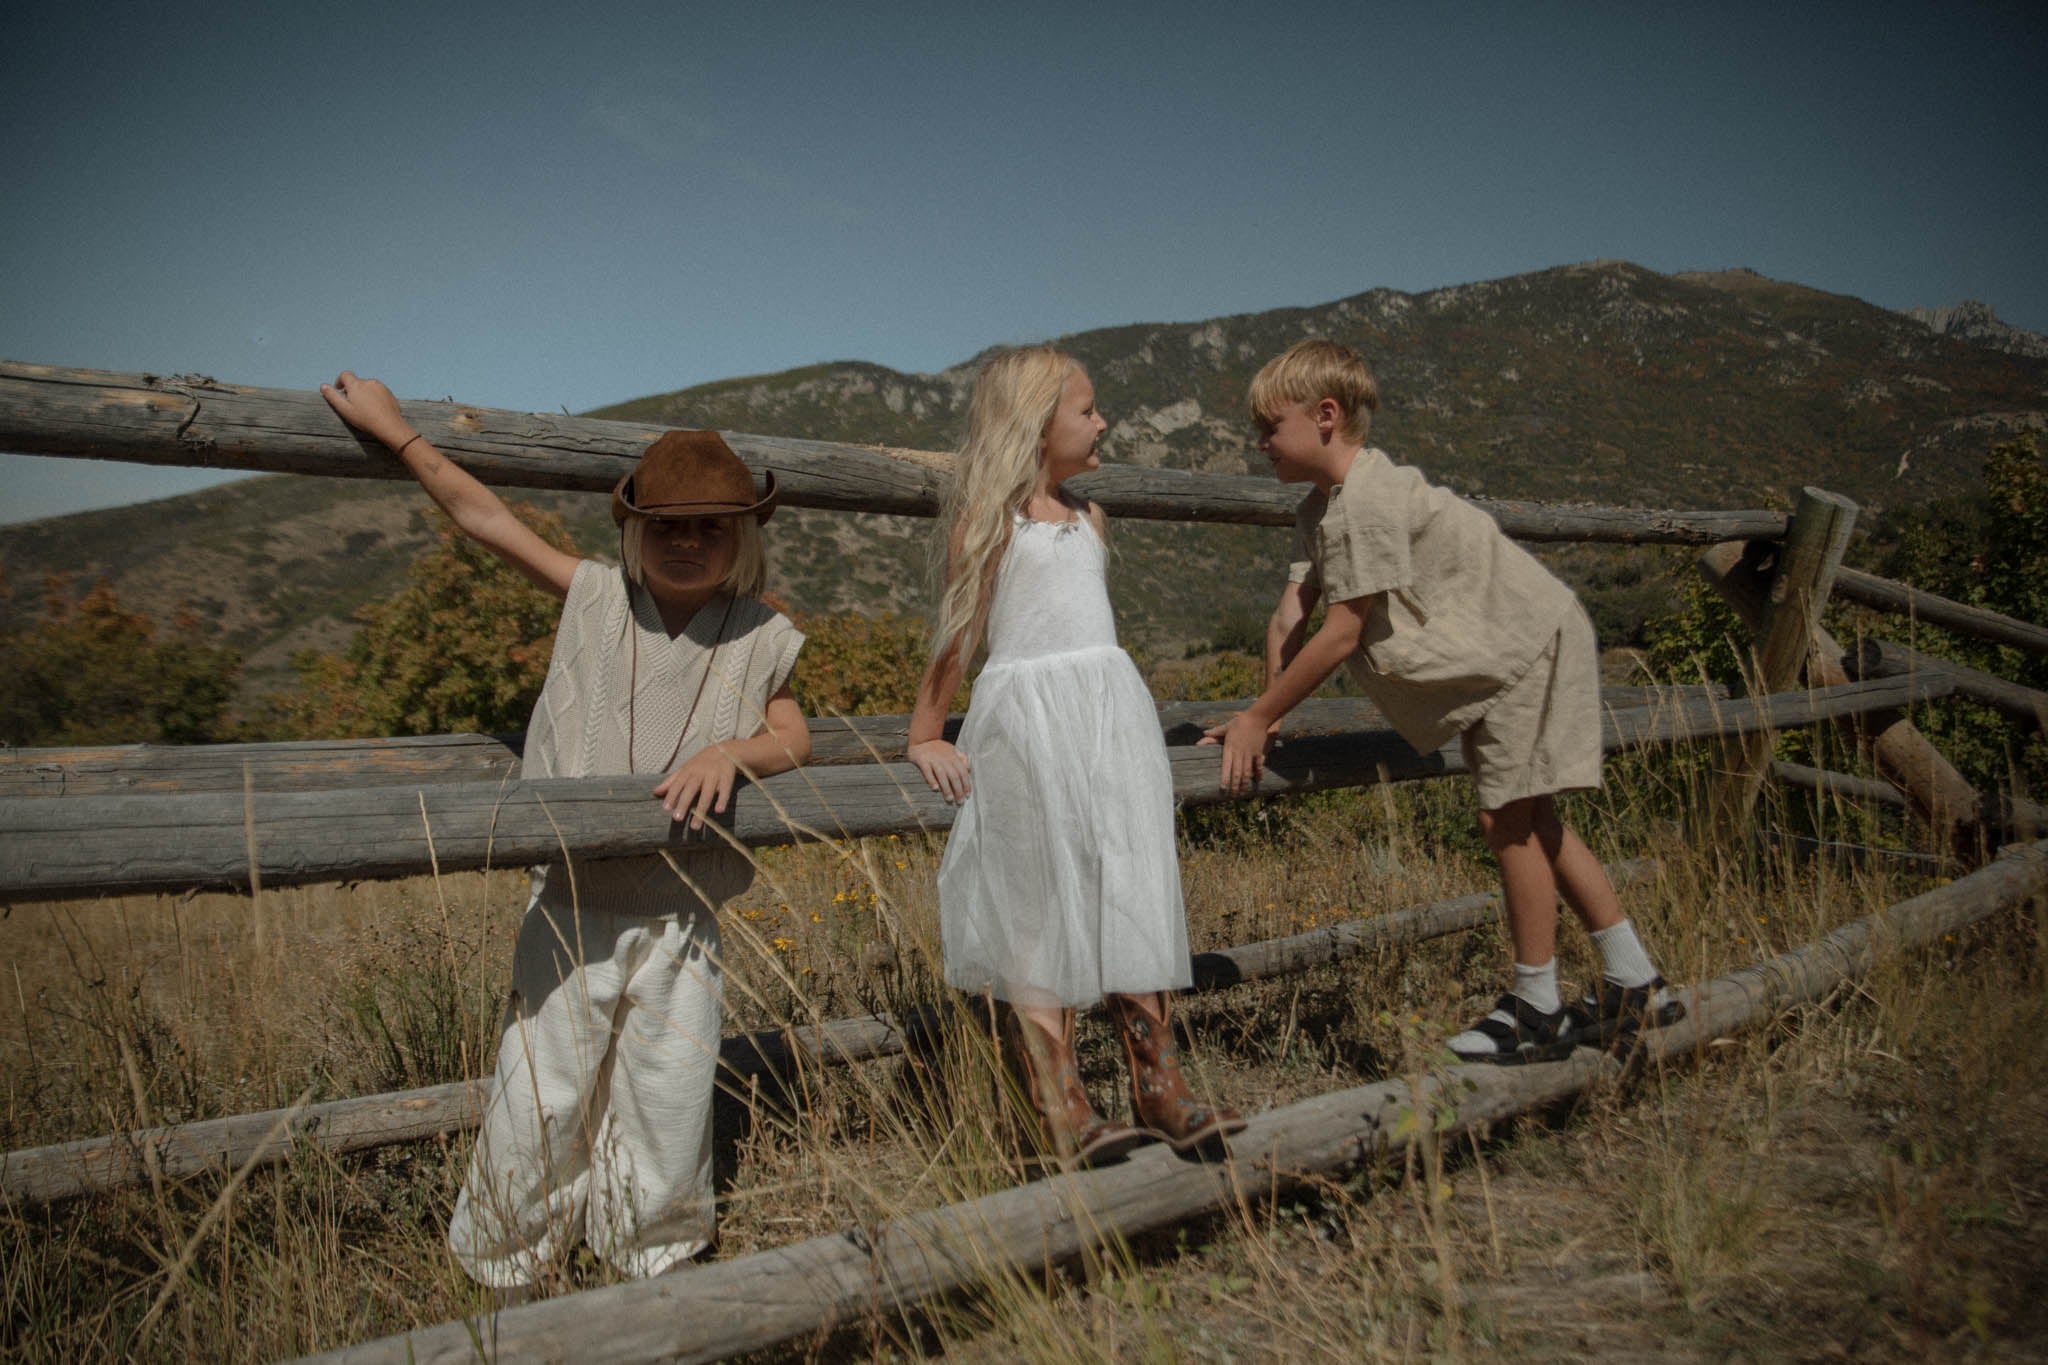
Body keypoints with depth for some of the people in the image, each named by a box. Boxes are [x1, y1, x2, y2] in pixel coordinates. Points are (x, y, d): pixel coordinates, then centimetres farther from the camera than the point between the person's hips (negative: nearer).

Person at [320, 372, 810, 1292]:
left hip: (680, 925, 0)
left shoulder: (760, 639, 0)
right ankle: (502, 1271, 30)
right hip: (573, 912, 0)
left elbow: (794, 740, 4)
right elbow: (483, 514, 5)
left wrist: (732, 752, -17)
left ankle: (654, 1263, 34)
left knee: (671, 1106, 8)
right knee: (539, 1101, 7)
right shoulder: (595, 600, 0)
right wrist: (396, 431, 7)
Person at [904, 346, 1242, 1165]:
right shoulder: (990, 518, -3)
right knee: (1040, 911, -2)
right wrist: (924, 737, -3)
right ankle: (1062, 1112, 3)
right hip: (1026, 718, -6)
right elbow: (958, 629, -3)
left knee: (1131, 901, 6)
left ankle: (1160, 1090, 14)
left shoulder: (1086, 517, 17)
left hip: (1110, 713, 7)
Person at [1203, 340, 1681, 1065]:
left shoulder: (1368, 503, -28)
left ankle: (1538, 1009, 9)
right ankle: (1634, 985, 24)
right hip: (1493, 657, 10)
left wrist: (1258, 717, -22)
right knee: (1528, 821, 13)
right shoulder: (1320, 508, 3)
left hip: (1528, 643, -10)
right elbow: (1290, 616, -3)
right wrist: (1266, 718, -11)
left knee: (1508, 819, -6)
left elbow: (1341, 634, -27)